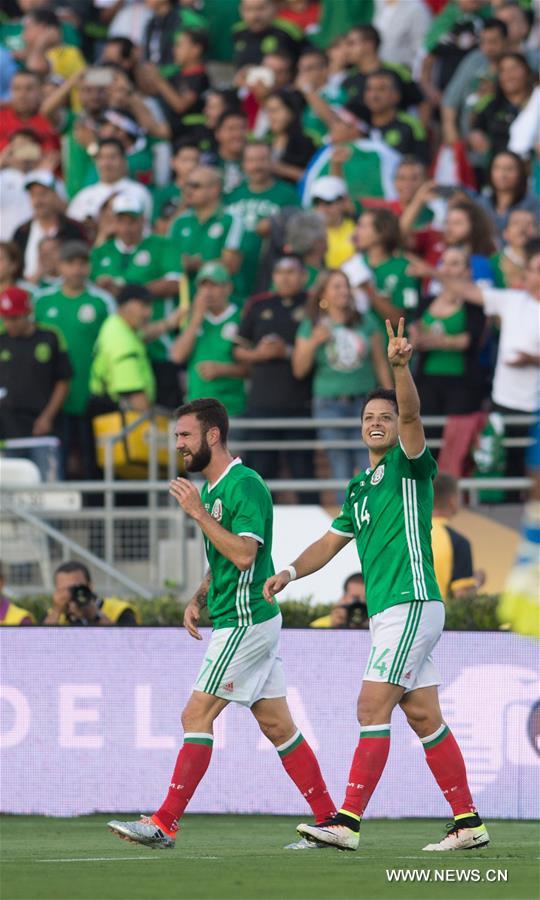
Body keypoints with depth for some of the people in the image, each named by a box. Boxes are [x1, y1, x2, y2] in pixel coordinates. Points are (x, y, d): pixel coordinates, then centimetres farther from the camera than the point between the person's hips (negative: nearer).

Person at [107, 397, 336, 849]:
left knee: (197, 716, -10)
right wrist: (198, 599, 12)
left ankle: (165, 824, -9)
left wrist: (198, 513, -22)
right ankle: (330, 820, 10)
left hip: (245, 623, -10)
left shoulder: (245, 485, -15)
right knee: (277, 725, 9)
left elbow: (243, 554, -25)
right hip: (235, 621, 10)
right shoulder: (212, 488, 16)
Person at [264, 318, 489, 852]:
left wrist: (400, 366, -39)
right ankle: (469, 823, 11)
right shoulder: (359, 489, 20)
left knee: (372, 709, -13)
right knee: (424, 717, 8)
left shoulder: (410, 466, -4)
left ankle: (348, 823, -15)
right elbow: (332, 542, 25)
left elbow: (411, 415, -22)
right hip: (385, 612, 9)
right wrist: (289, 573, 8)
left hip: (412, 605, -9)